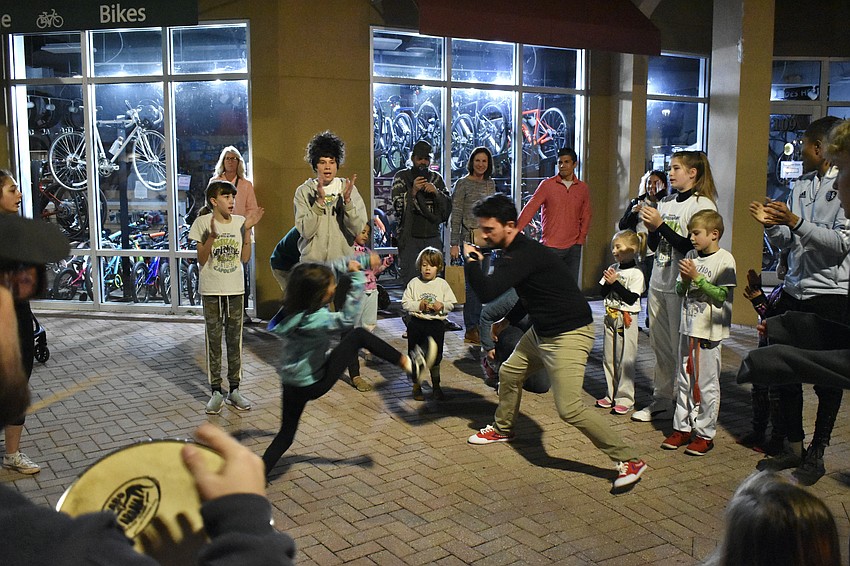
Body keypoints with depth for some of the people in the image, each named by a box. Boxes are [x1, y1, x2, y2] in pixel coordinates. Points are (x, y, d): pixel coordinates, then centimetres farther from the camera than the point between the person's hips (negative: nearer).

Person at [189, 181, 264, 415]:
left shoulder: (240, 222, 2)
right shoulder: (203, 223, -6)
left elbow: (245, 258, 1)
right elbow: (201, 260, -8)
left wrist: (247, 230, -7)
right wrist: (212, 236, -22)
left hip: (235, 289, 3)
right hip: (211, 290, -2)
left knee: (235, 339, 7)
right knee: (213, 339, 3)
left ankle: (234, 390, 17)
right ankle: (216, 391, 12)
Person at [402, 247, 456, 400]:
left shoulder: (442, 284, 0)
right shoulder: (414, 283, -2)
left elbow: (451, 304, 0)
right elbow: (405, 303, -4)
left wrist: (442, 306, -19)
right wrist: (419, 305, -18)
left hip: (436, 324, 0)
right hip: (417, 323, 0)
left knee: (435, 357, 11)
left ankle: (436, 386, 28)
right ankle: (416, 386, 24)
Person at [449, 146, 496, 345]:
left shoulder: (490, 183, 13)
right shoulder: (463, 184, -5)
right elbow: (456, 216, -7)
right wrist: (454, 244, -11)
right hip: (470, 237, -6)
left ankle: (477, 325, 18)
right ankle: (471, 330, -1)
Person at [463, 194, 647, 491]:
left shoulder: (524, 254, -25)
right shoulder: (515, 251, 8)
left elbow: (488, 293, -34)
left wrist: (471, 260, -19)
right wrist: (507, 320, 24)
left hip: (569, 335, -11)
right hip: (541, 331, 11)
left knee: (570, 408, -15)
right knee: (509, 373, 20)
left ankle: (629, 460, -2)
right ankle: (503, 429, 45)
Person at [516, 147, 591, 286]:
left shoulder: (583, 188, 9)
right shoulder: (547, 185, -1)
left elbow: (586, 216, 14)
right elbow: (530, 208, -7)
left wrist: (581, 239, 3)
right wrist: (515, 231, -17)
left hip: (573, 247, 3)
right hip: (551, 246, -3)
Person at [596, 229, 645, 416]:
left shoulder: (636, 273, -9)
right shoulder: (613, 269, 9)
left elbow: (631, 298, -16)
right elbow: (603, 293, 8)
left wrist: (615, 283, -17)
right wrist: (608, 283, -11)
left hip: (626, 319, -7)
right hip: (610, 317, 7)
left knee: (625, 360, -3)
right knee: (608, 358, 11)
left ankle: (625, 398, 5)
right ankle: (612, 394, 22)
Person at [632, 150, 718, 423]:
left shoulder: (702, 204, -8)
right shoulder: (666, 202, 14)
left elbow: (693, 247, -17)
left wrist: (661, 225, -16)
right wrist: (651, 228, -2)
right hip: (658, 283, 7)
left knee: (681, 349, -3)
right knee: (660, 346, 12)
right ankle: (661, 401, 21)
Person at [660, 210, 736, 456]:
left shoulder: (724, 259, -9)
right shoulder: (691, 256, 9)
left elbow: (720, 296, -16)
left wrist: (697, 277, -19)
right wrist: (685, 280, -7)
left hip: (709, 330, -6)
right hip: (688, 327, 7)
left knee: (706, 384, 1)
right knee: (684, 381, 12)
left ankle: (705, 434, 11)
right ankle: (682, 428, 22)